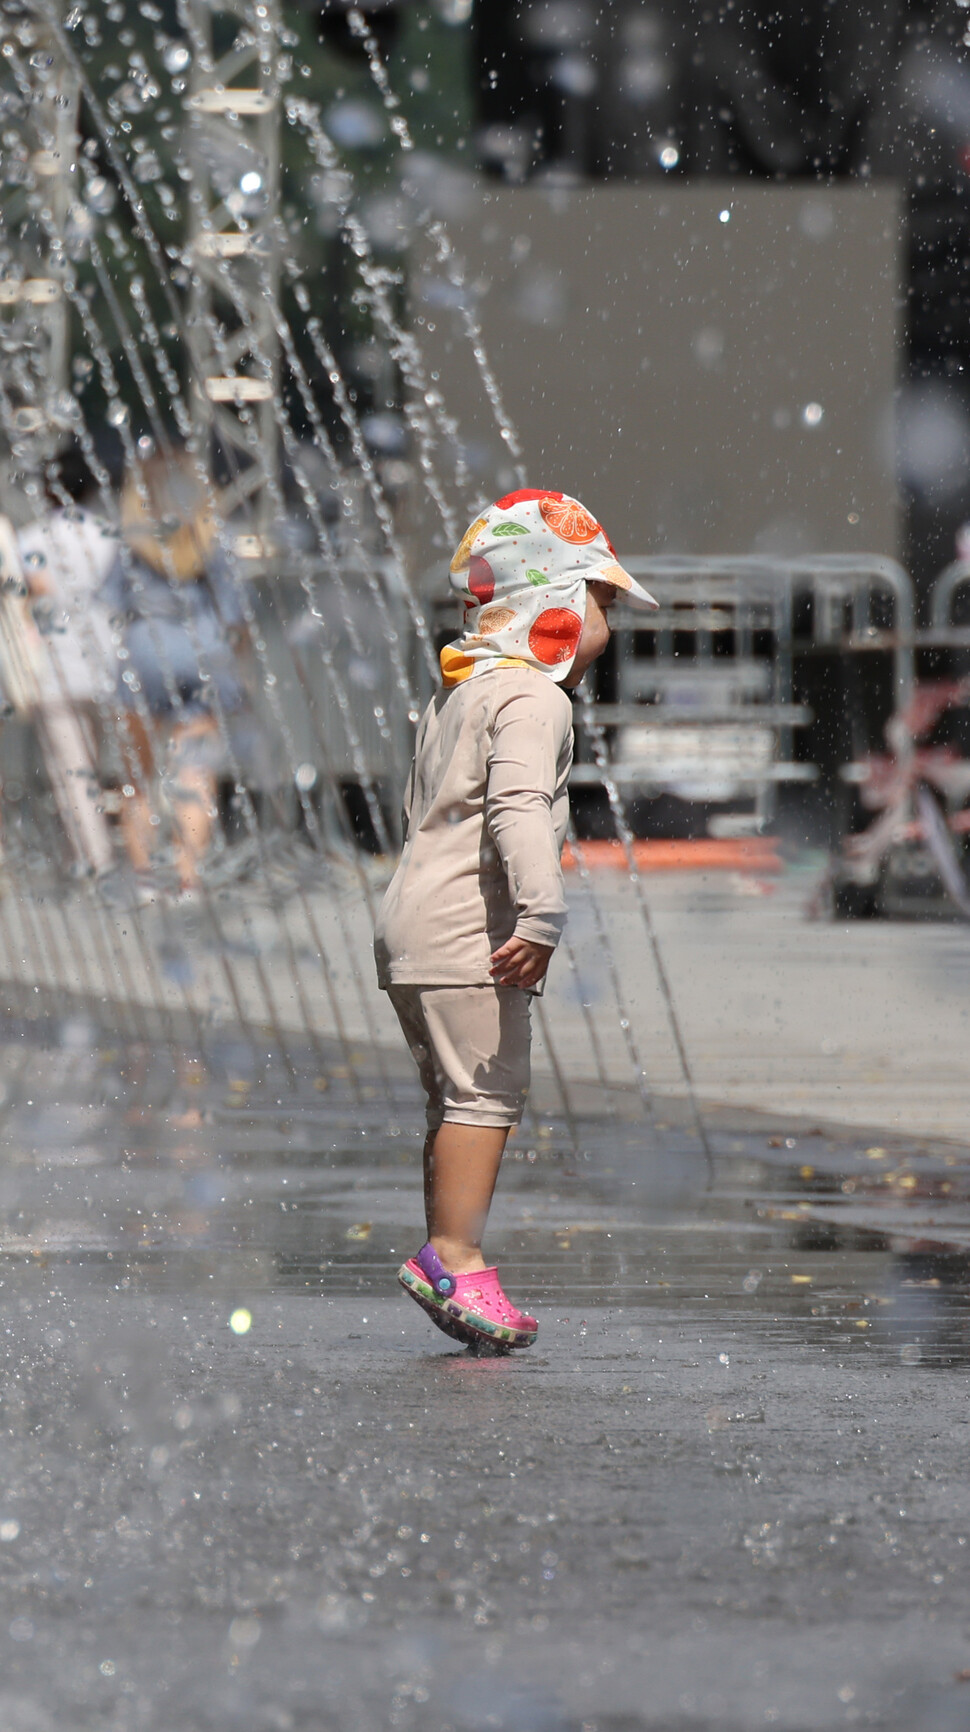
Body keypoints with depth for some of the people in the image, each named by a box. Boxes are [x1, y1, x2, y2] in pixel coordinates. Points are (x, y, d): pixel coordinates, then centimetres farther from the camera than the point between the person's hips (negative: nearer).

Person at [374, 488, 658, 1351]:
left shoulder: (456, 696, 22)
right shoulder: (533, 698, -11)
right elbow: (519, 808, -25)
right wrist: (542, 915, -32)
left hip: (416, 918, 10)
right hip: (470, 929, -10)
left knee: (459, 1096, 14)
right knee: (487, 1090, -11)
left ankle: (442, 1257, 15)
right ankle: (458, 1258, -14)